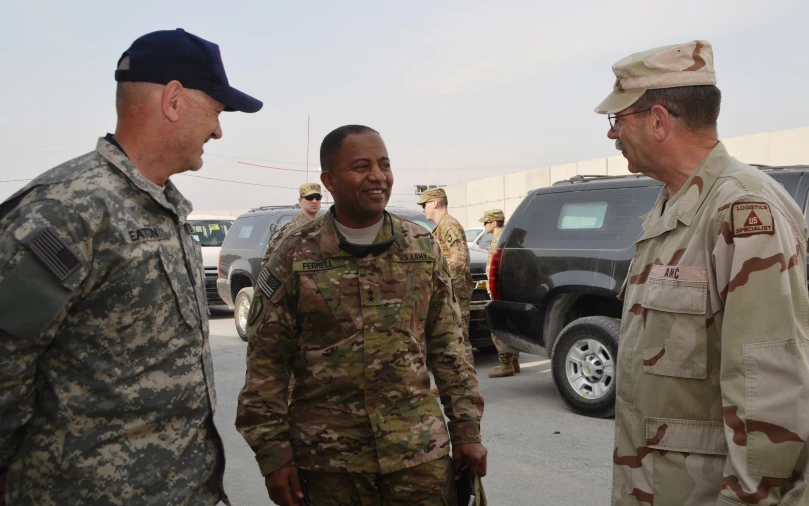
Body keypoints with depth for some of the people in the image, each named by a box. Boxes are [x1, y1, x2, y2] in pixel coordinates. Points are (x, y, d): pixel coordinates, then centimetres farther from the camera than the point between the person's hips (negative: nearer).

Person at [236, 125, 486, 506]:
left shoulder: (423, 248, 2)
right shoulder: (294, 256, -5)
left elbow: (448, 345, 5)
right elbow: (267, 361, -3)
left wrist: (467, 429, 3)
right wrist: (272, 452, -6)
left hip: (420, 451, 2)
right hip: (327, 458, -1)